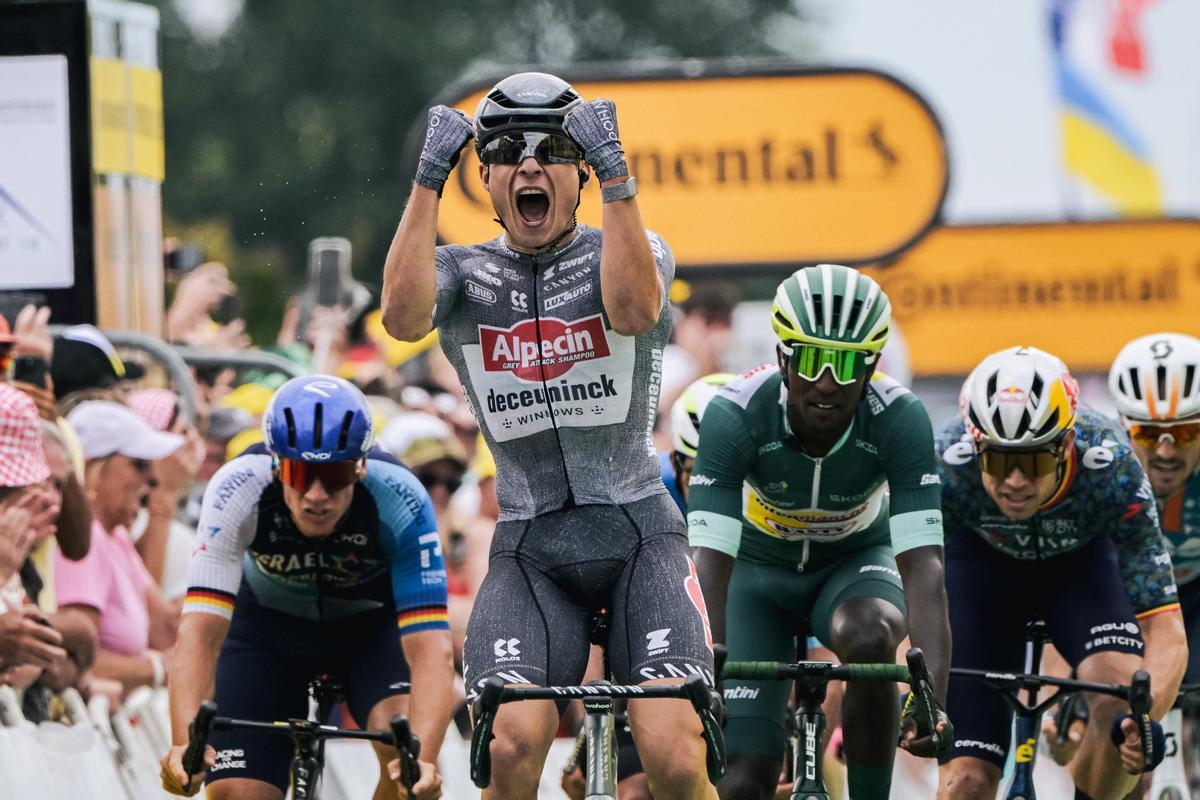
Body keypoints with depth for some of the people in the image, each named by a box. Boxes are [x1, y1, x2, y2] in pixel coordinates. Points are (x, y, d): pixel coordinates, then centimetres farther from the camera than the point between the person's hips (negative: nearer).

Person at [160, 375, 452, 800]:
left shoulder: (400, 500, -35)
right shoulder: (239, 489, -34)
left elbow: (430, 646, -41)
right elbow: (200, 629, -40)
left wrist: (422, 759, -56)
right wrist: (185, 744, -55)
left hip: (371, 623, -1)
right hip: (268, 625, 1)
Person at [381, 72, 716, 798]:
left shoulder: (634, 249, 4)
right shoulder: (464, 273, 7)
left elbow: (633, 309, -22)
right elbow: (404, 315, -18)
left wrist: (615, 172, -26)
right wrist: (430, 176, -19)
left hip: (638, 533, -1)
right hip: (531, 548, 1)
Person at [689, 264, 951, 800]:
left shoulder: (900, 420, -29)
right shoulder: (735, 416, -31)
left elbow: (923, 565, -36)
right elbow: (711, 566, -36)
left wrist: (933, 696, -50)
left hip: (855, 563, 0)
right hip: (761, 570, 0)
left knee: (869, 638, -36)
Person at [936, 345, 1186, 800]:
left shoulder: (1111, 469, -37)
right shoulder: (947, 468, -37)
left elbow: (1165, 631, -36)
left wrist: (1145, 720, -55)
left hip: (1081, 557, 0)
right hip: (982, 559, 0)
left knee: (1122, 691, -31)